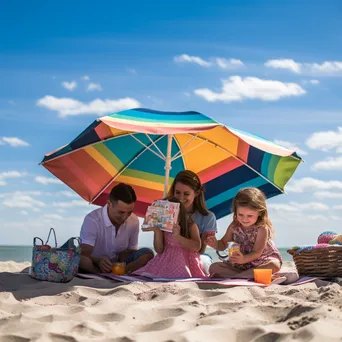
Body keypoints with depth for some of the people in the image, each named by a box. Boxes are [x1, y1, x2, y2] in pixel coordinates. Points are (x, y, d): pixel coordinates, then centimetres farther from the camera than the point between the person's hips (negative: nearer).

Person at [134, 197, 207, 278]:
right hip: (167, 261, 2)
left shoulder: (190, 225, -1)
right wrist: (157, 232, -14)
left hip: (186, 262, -2)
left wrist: (177, 237, -27)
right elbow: (159, 250, 0)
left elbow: (197, 246, -14)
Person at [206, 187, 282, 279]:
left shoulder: (262, 228, -18)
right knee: (214, 267, -12)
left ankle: (232, 277, -37)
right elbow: (223, 244, 2)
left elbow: (257, 252, -24)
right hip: (239, 264, 4)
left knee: (274, 266, -37)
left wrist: (244, 259, -44)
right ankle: (250, 276, -26)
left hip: (261, 262, -4)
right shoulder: (234, 226, -4)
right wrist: (215, 244, -22)